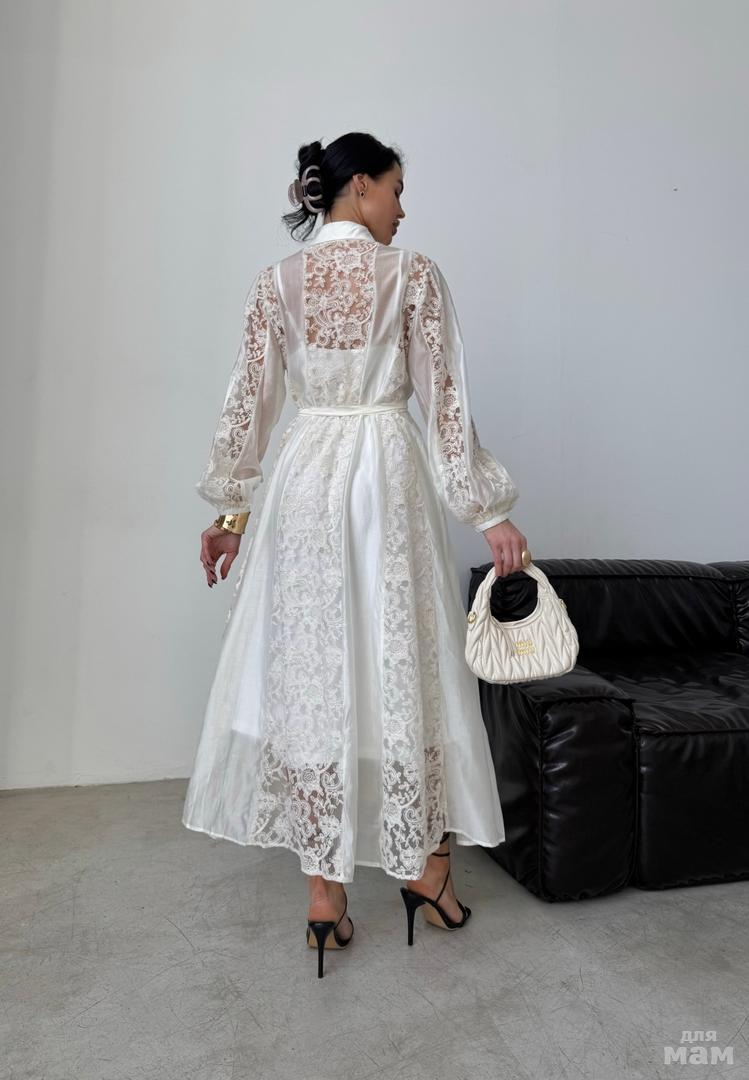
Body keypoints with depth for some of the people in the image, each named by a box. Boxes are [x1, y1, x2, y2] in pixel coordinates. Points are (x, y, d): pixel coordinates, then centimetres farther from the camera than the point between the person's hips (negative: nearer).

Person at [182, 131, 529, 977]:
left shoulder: (276, 282, 8)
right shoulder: (413, 274, 1)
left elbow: (249, 401, 6)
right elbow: (445, 401, -4)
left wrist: (230, 507, 13)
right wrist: (487, 511, -1)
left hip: (304, 480, 3)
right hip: (390, 477, -2)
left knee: (310, 673, 6)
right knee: (406, 668, 8)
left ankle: (325, 895, 16)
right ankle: (427, 868, 23)